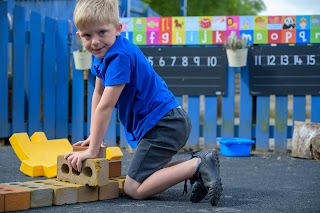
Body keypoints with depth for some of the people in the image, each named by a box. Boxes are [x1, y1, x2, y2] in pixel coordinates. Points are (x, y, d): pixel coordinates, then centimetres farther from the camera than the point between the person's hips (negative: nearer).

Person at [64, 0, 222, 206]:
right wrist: (94, 137, 13)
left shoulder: (120, 57, -21)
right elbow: (98, 93, 18)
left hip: (164, 124, -10)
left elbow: (105, 107, -20)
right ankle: (196, 164, 9)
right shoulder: (103, 53, 10)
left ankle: (198, 165, -16)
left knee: (134, 189, -13)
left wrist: (92, 150, -16)